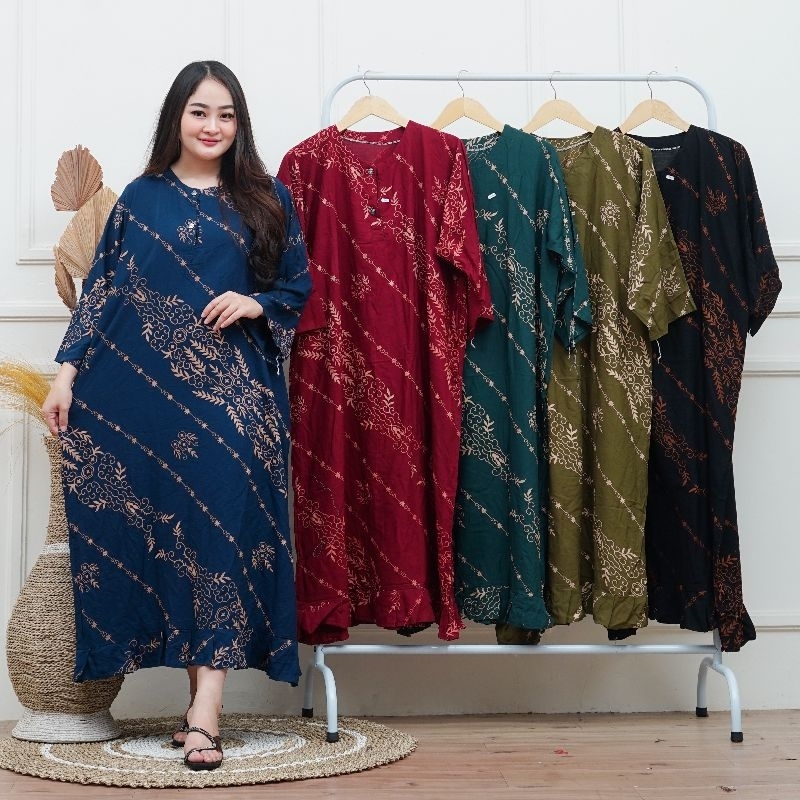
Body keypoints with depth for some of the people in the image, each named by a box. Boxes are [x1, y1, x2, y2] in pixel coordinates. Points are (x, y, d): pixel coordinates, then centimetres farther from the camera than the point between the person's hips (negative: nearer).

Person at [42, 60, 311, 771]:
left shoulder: (266, 199, 10)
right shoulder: (141, 198, 12)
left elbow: (299, 288, 12)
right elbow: (101, 289, 9)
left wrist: (256, 304, -8)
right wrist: (69, 370, 1)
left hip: (231, 391, -1)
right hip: (139, 391, 1)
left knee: (222, 522, -11)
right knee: (148, 523, -1)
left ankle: (205, 709, -11)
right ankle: (204, 700, 9)